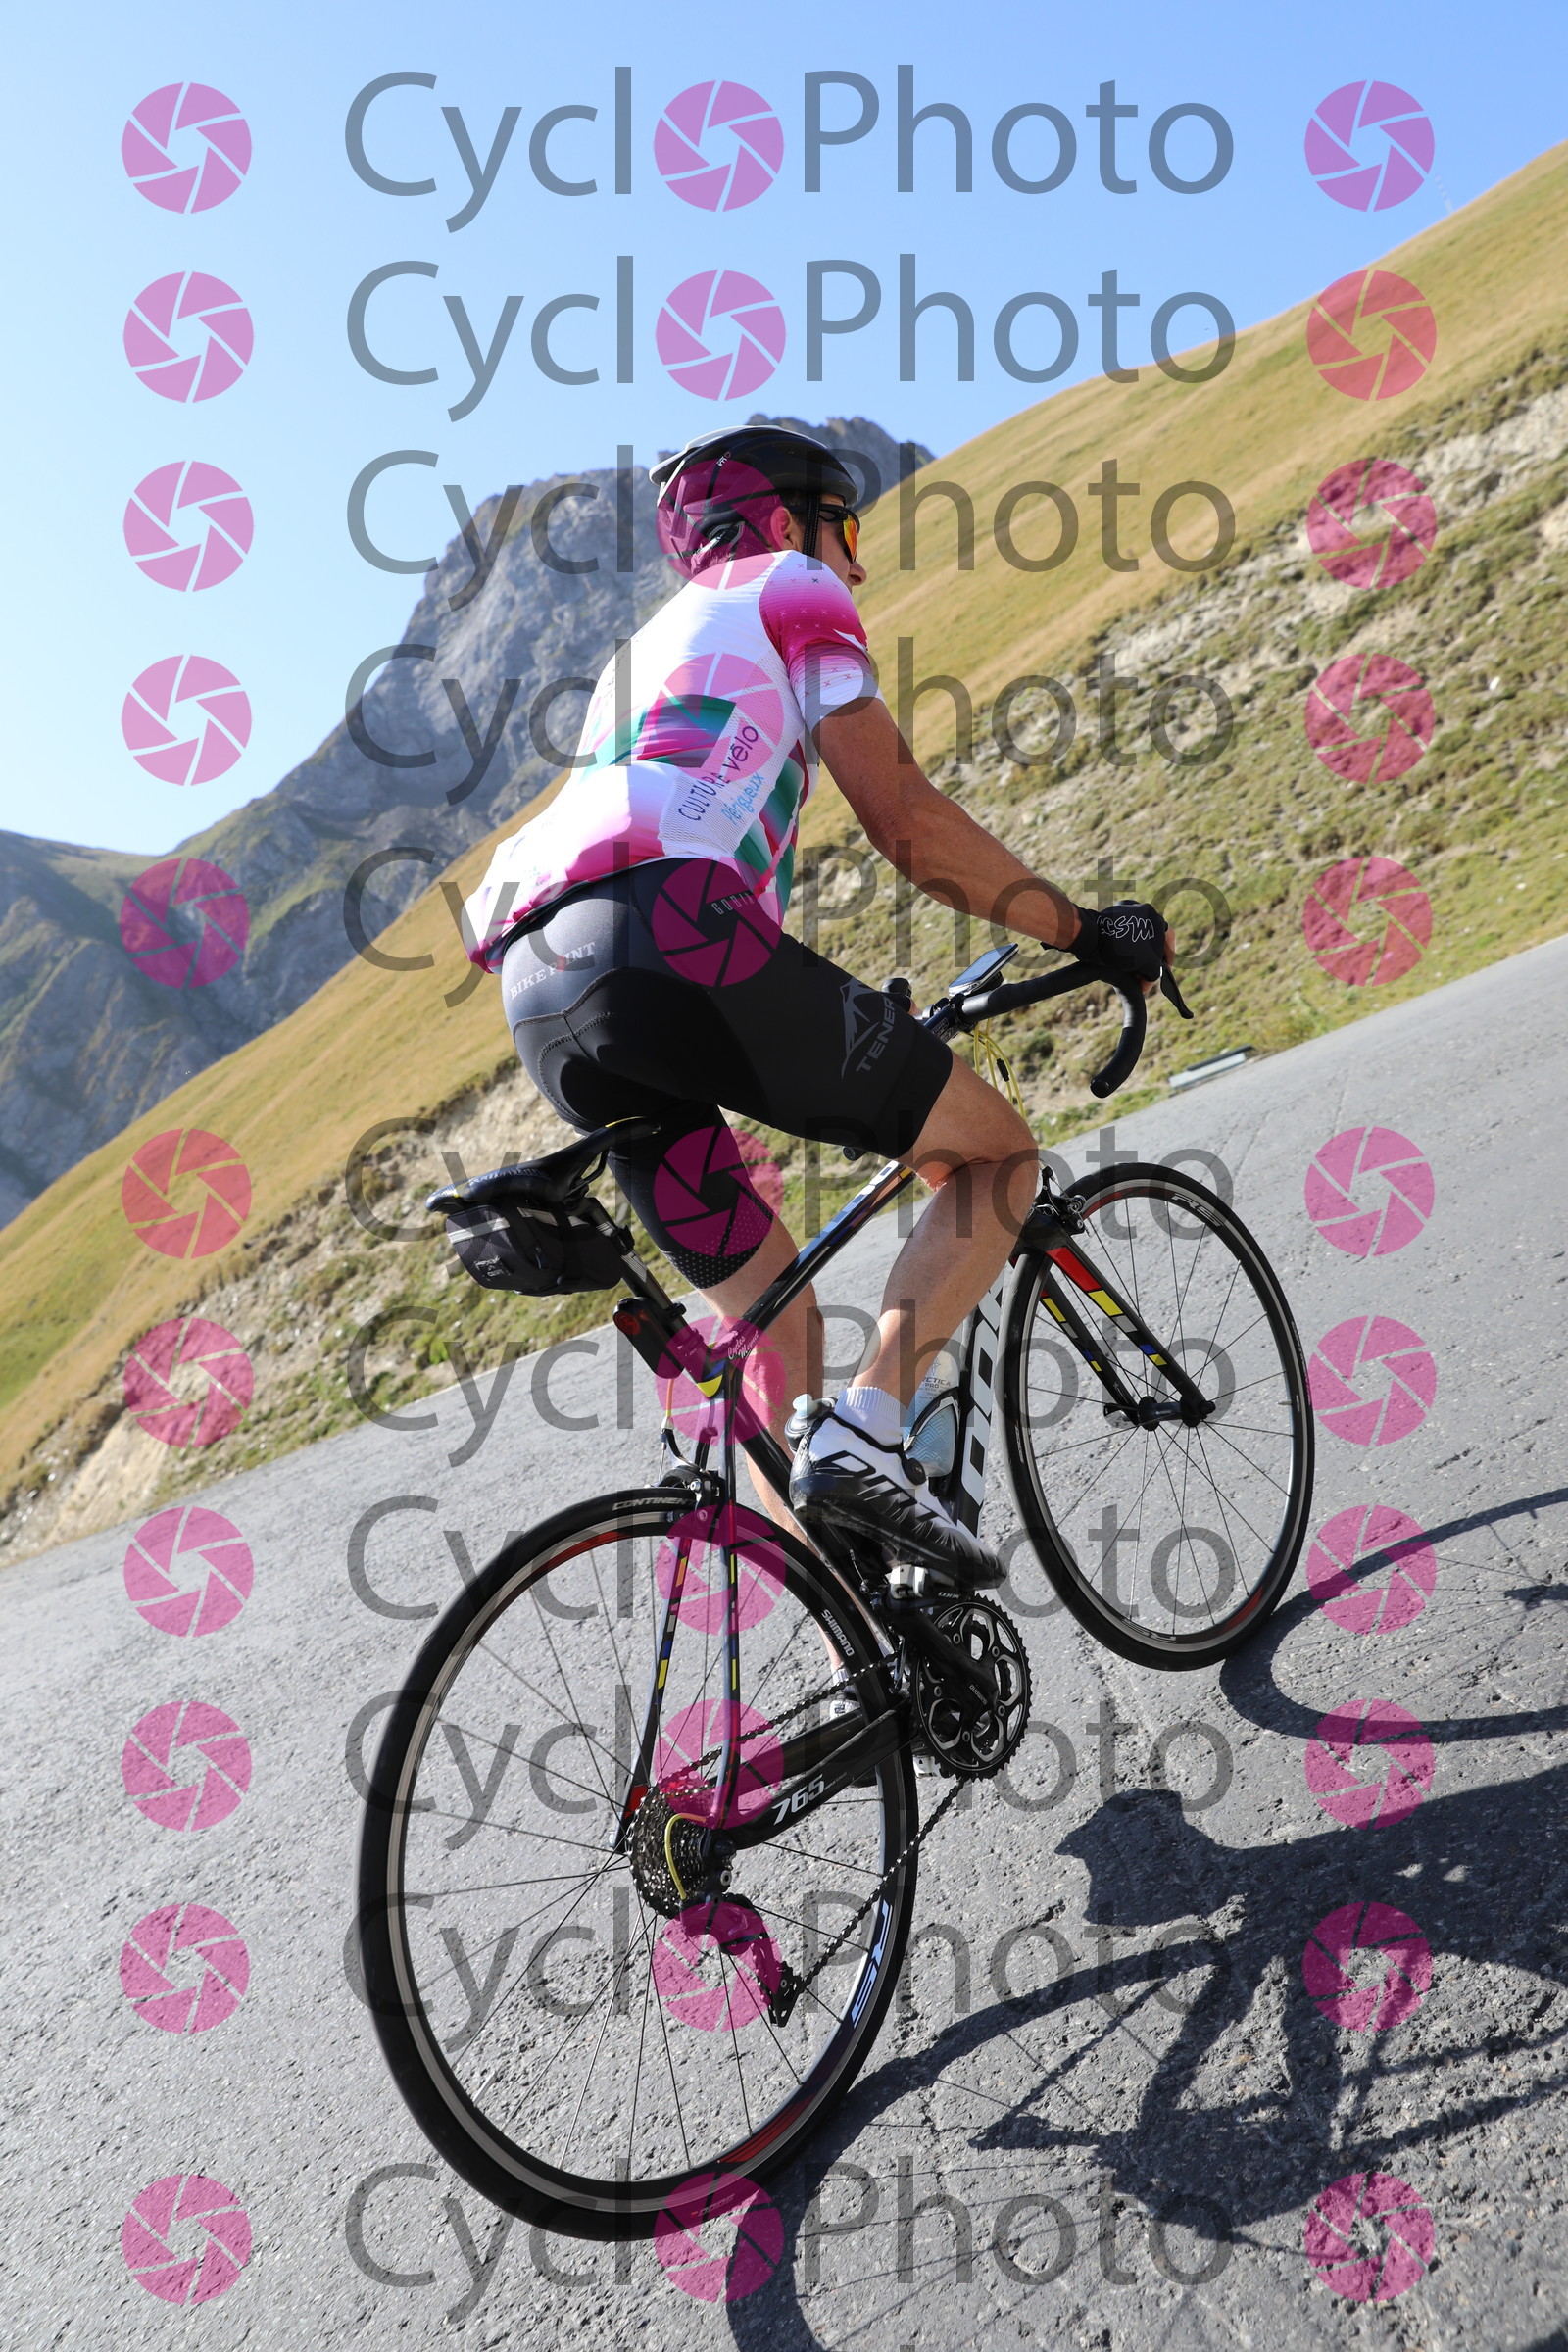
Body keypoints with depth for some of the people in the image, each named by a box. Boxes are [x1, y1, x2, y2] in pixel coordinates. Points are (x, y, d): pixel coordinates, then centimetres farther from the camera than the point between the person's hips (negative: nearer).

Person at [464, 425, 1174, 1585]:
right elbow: (908, 820, 5)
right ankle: (862, 1434, -11)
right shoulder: (793, 592, 17)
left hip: (545, 1001, 8)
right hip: (672, 942, -8)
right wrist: (1085, 932, 14)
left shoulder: (650, 647, 40)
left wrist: (846, 1033, 43)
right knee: (1000, 1154, 6)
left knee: (774, 1317, 15)